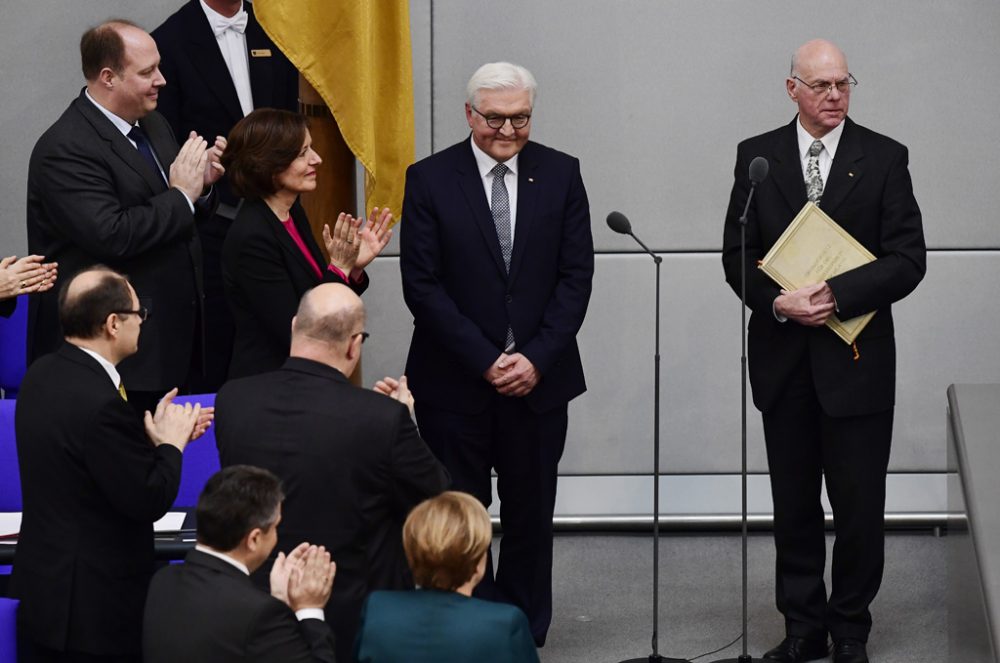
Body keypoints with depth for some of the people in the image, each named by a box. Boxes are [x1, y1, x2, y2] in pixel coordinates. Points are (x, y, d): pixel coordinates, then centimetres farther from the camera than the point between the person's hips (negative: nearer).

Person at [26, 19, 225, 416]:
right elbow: (111, 236, -27)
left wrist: (200, 182, 0)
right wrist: (181, 196, -17)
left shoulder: (152, 125, 12)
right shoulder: (65, 150, -17)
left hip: (171, 336, 8)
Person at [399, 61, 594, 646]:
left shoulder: (560, 174, 2)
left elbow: (576, 275, 1)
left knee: (531, 510, 8)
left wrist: (536, 359, -9)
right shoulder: (430, 179, -4)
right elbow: (422, 285, -7)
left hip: (539, 377, 2)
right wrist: (485, 361, -12)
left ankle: (525, 631, 19)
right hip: (455, 383, -1)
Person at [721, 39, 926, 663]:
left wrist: (835, 294, -17)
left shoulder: (885, 158, -1)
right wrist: (776, 302, -13)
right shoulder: (757, 156, 5)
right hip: (784, 356, 2)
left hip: (857, 358, -2)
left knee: (859, 505, 2)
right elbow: (738, 252, 4)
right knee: (793, 504, 10)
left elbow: (908, 259, -6)